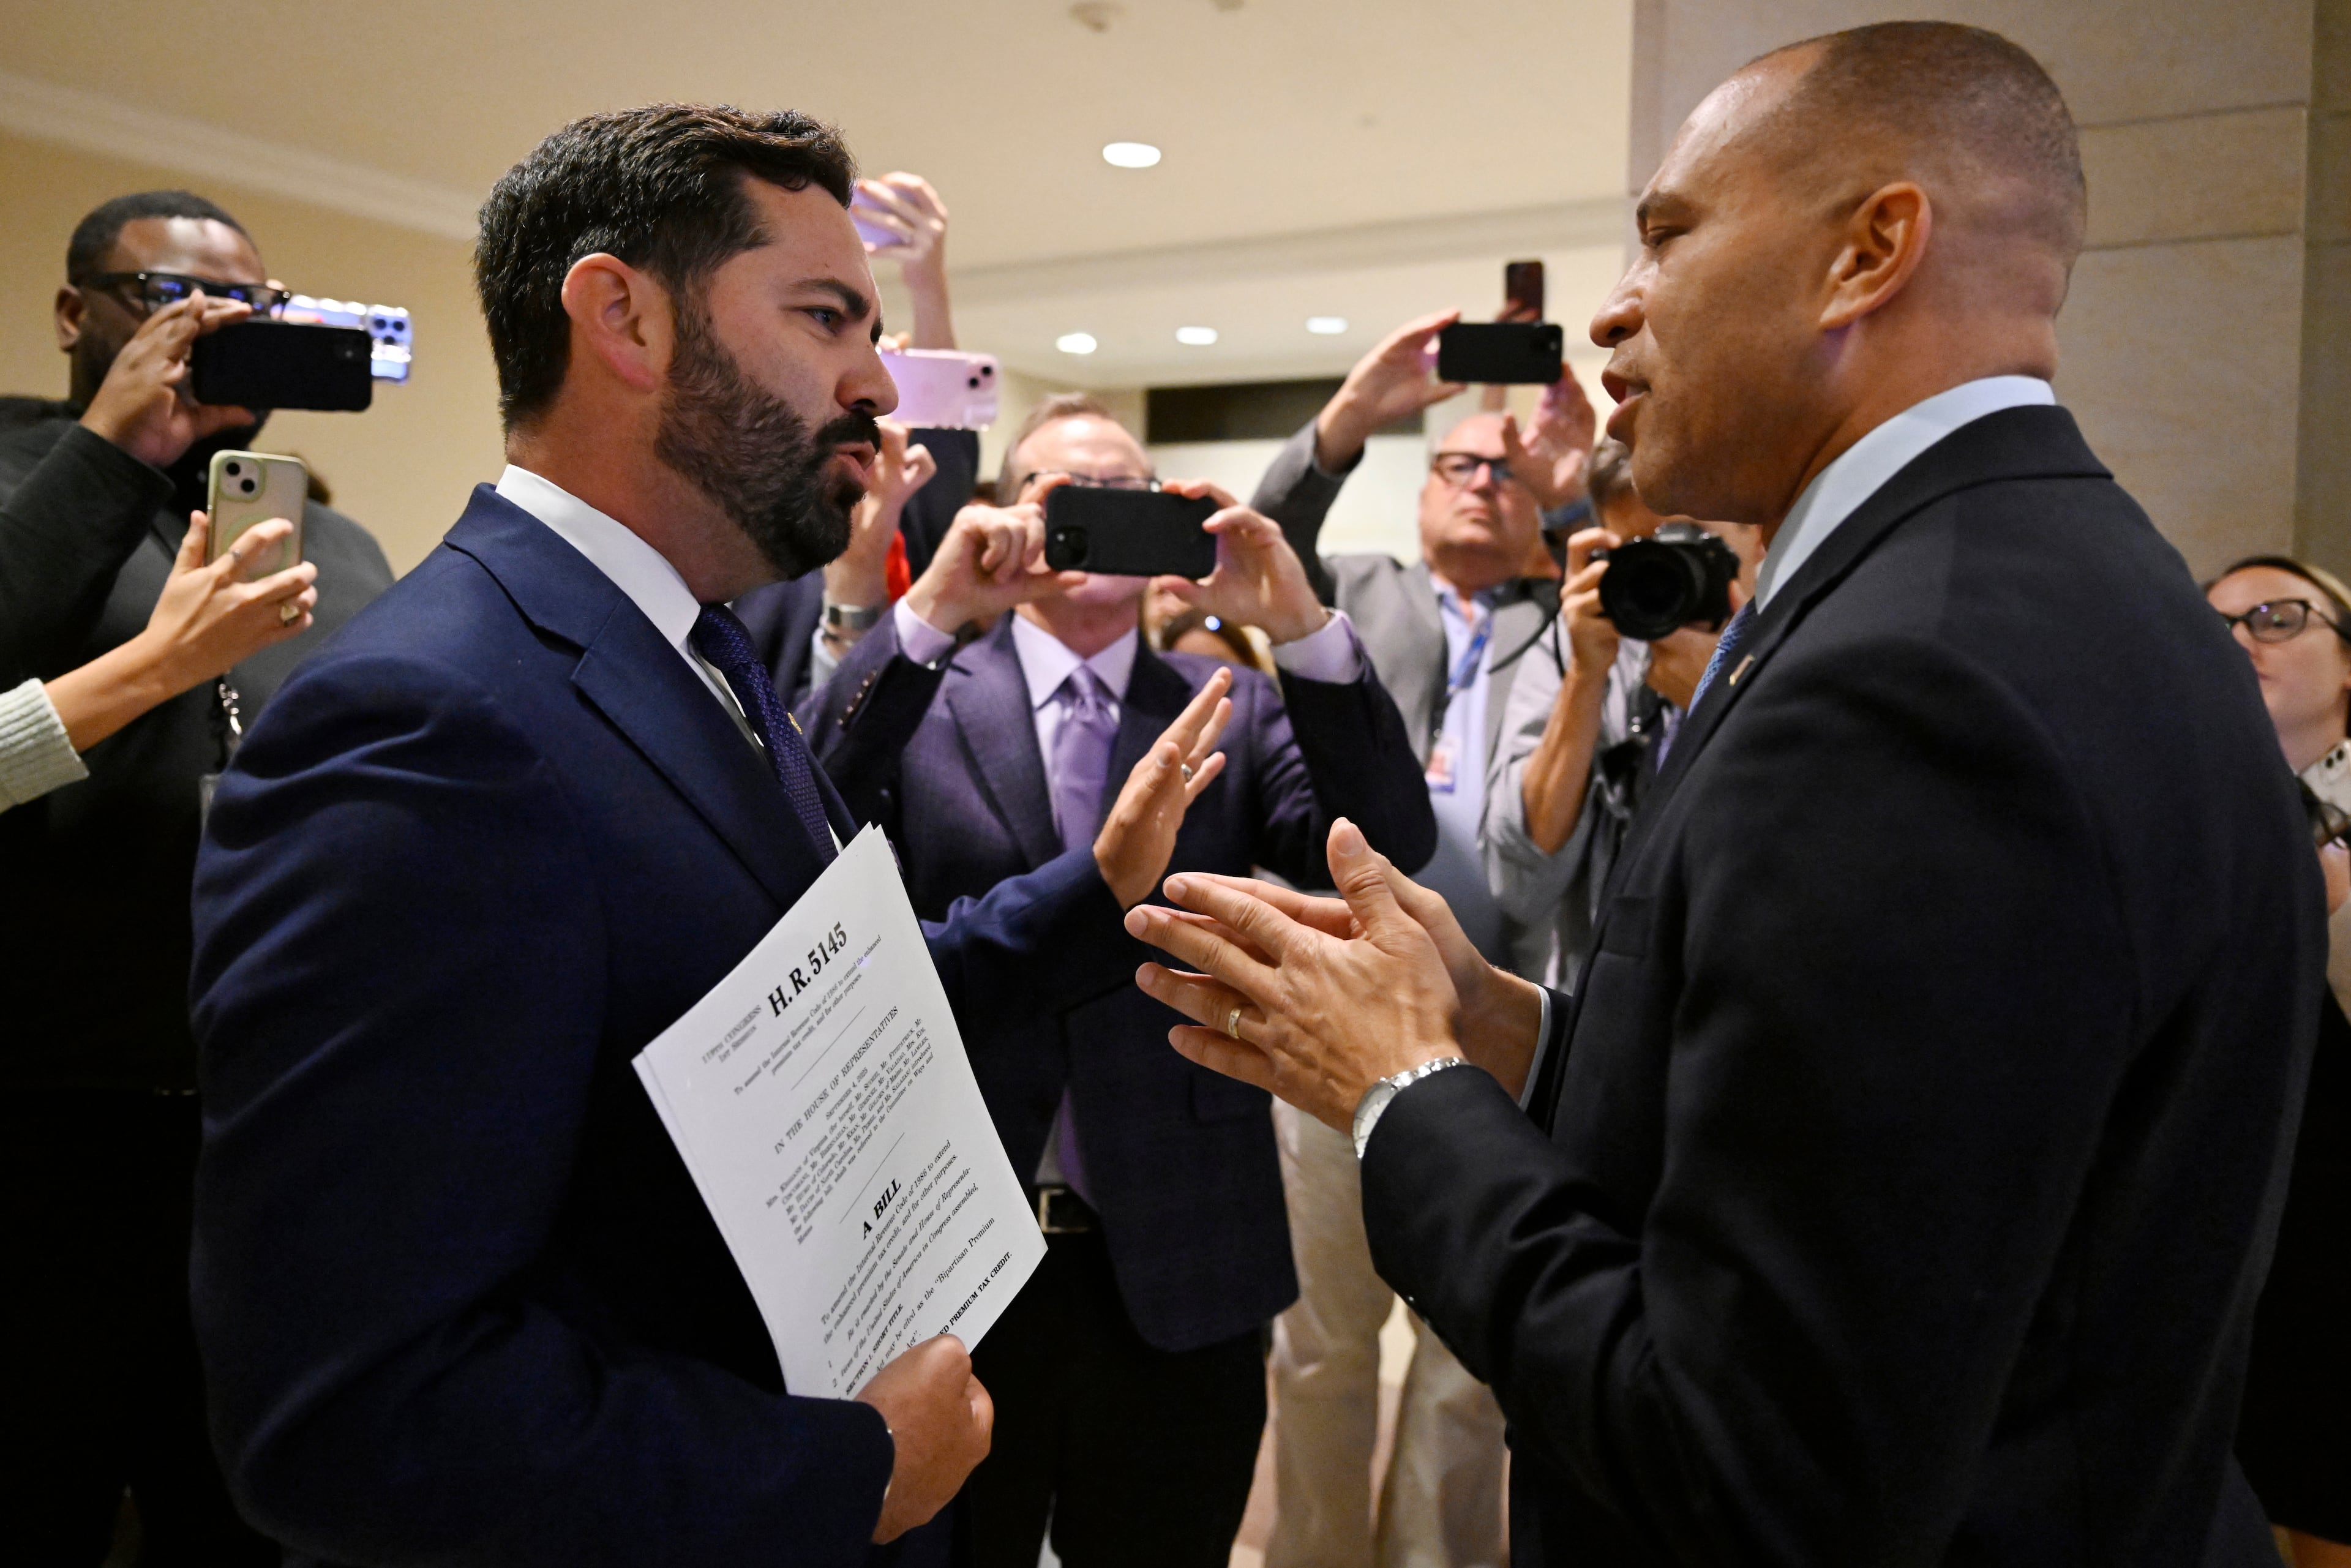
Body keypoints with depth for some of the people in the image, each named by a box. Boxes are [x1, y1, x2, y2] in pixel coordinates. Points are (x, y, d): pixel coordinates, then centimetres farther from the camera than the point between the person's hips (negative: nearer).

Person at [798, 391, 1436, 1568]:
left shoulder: (1236, 710, 3)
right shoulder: (920, 692, 0)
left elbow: (1390, 848, -11)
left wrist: (1302, 626, -22)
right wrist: (925, 617, -26)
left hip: (1178, 1273, 1)